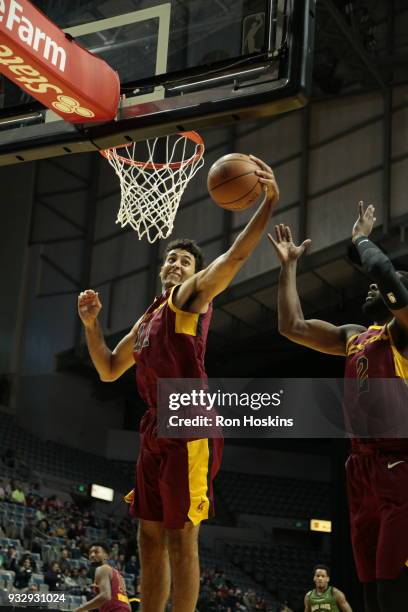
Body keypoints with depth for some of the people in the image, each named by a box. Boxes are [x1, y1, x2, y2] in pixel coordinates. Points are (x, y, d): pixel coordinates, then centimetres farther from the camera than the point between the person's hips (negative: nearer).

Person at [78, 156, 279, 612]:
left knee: (180, 536, -5)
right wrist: (91, 325, 15)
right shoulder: (148, 318, 23)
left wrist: (269, 202, -28)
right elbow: (109, 370, 28)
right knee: (150, 535, 11)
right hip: (156, 429, 8)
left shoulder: (190, 295, 0)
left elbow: (235, 256, -17)